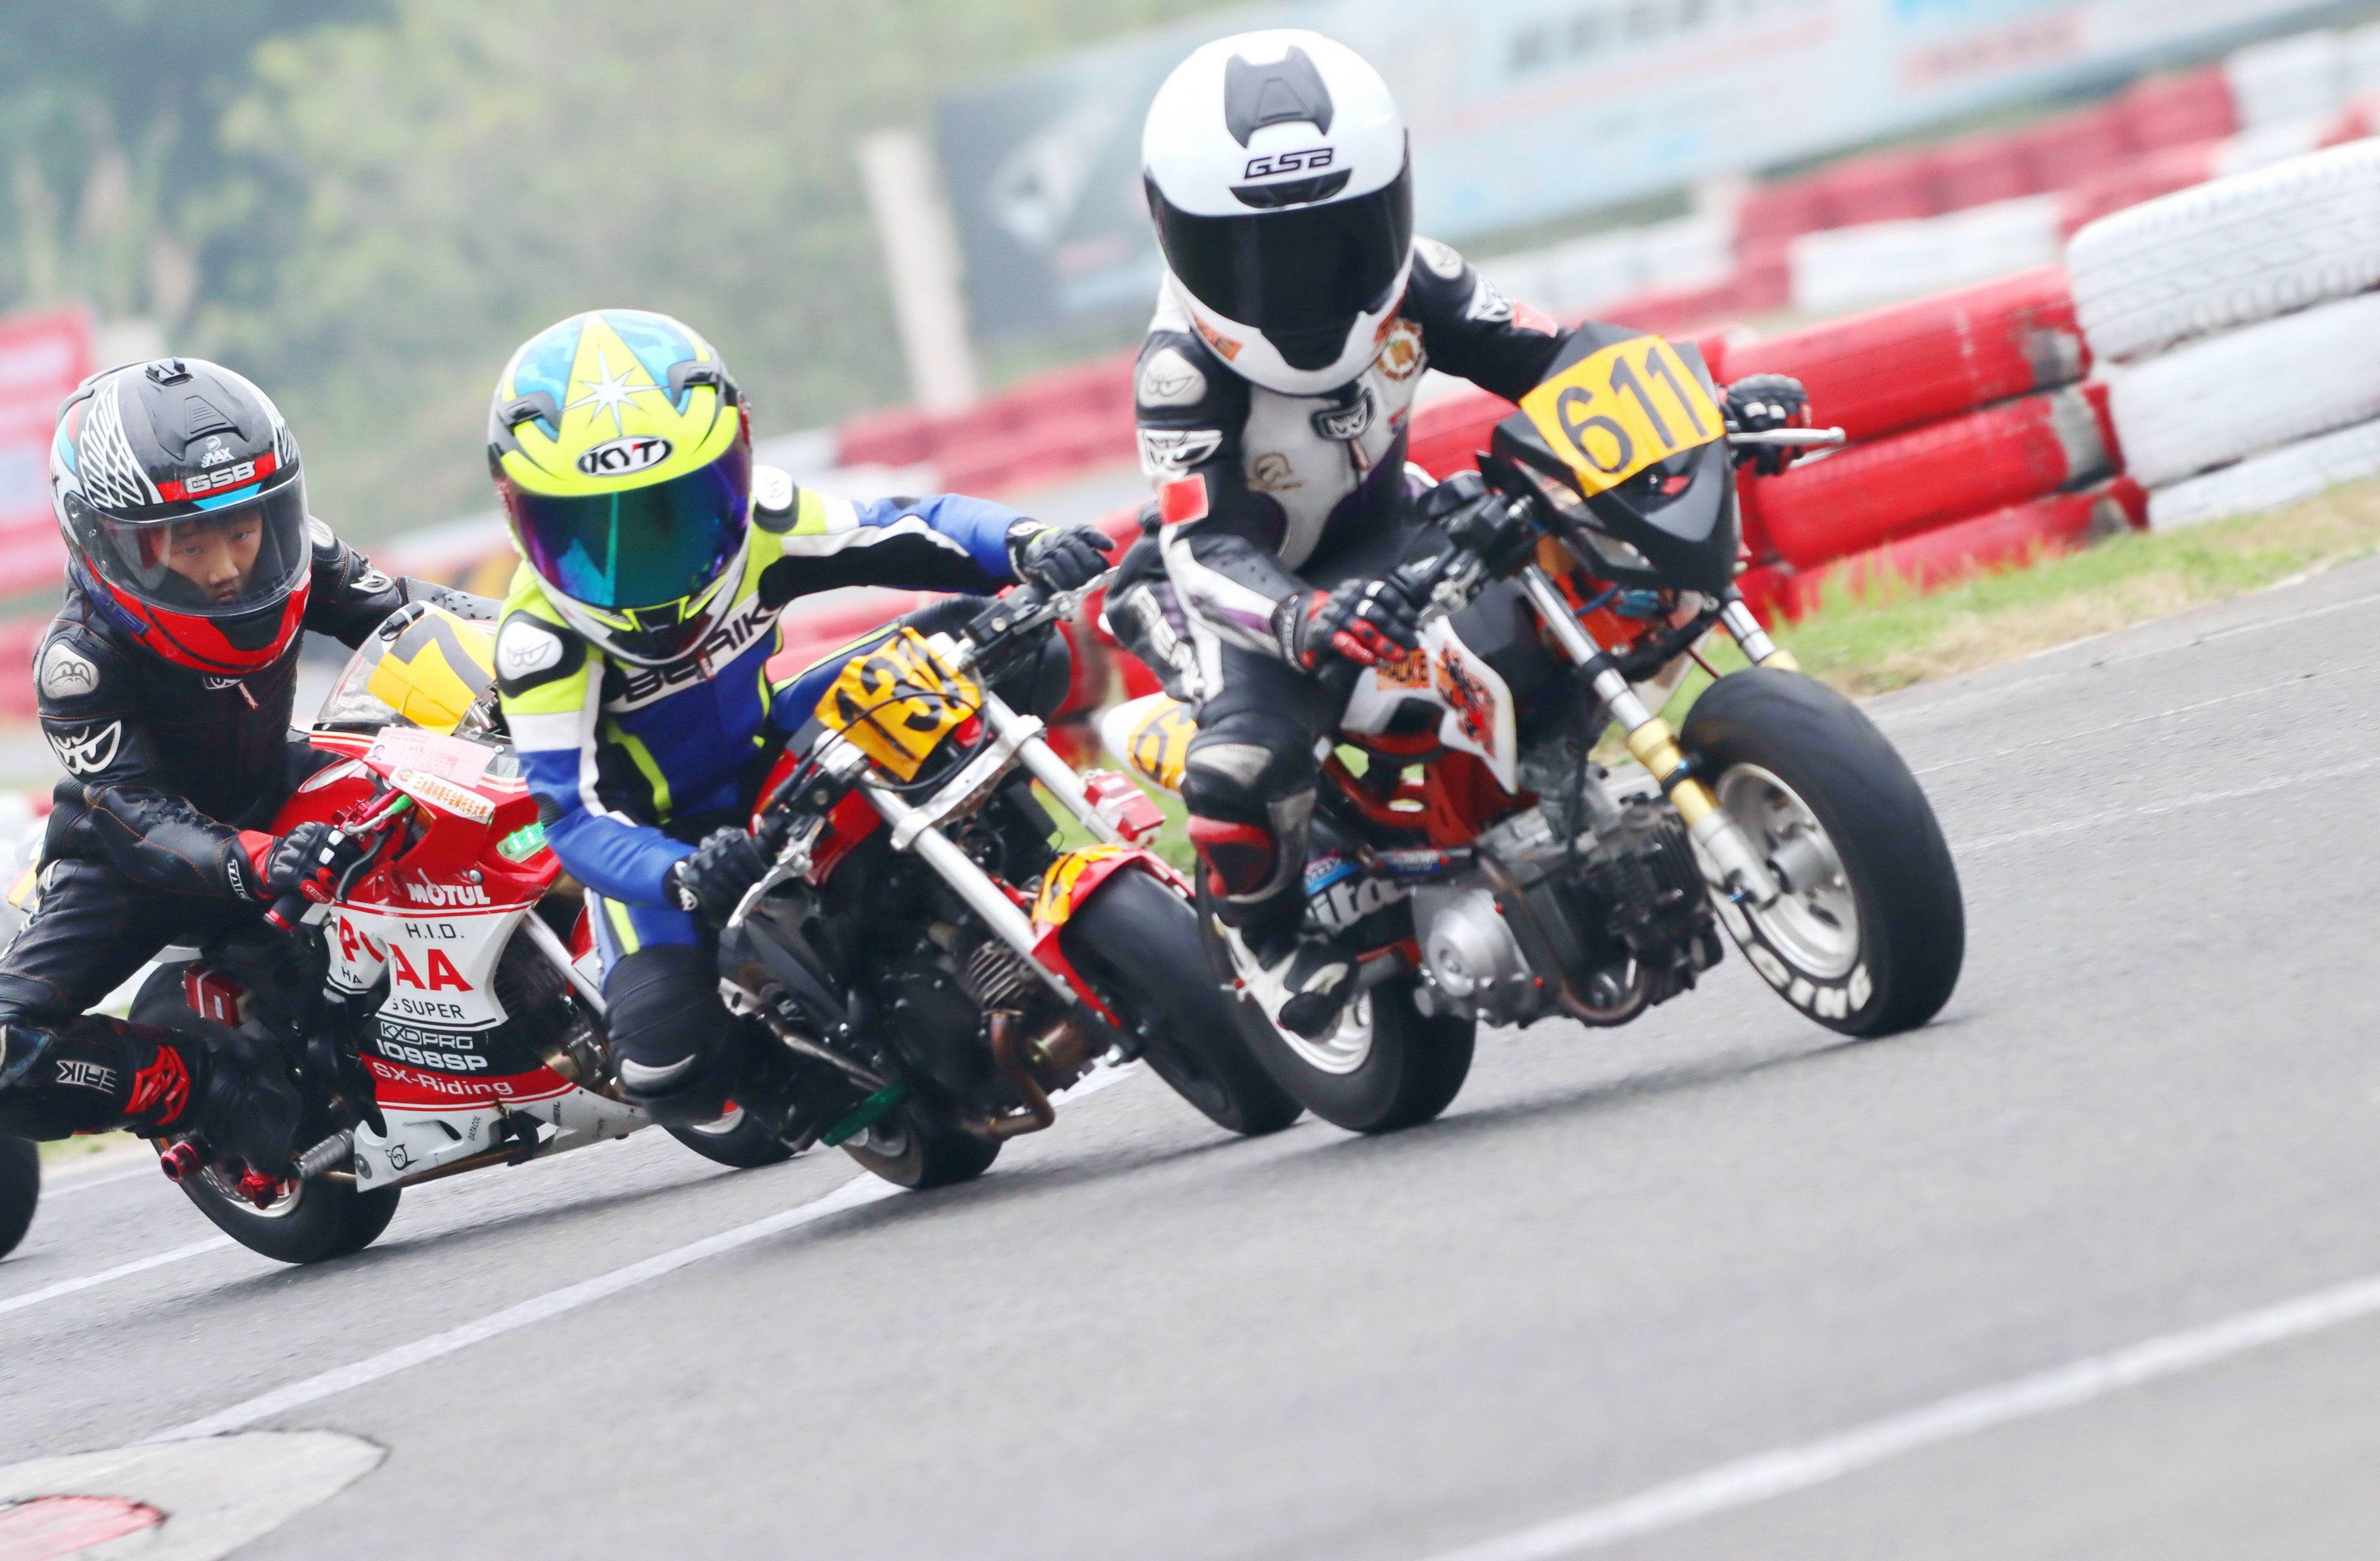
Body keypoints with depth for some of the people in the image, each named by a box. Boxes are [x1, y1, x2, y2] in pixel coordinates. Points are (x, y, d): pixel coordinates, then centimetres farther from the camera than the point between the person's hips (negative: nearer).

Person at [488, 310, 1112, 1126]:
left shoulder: (760, 522, -16)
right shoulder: (542, 641, -29)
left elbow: (917, 531, -12)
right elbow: (577, 817, -33)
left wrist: (1028, 546, -34)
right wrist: (684, 878, -53)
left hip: (765, 757, 5)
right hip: (655, 834, -5)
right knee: (672, 1058, -29)